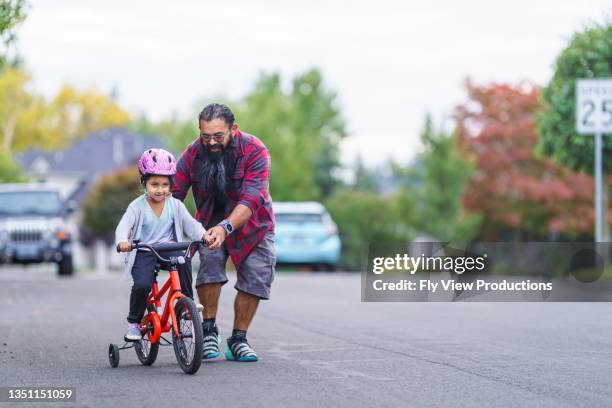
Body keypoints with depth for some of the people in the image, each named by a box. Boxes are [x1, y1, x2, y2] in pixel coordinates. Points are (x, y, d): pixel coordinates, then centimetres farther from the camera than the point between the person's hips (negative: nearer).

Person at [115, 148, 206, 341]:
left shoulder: (175, 205, 2)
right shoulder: (137, 206, -6)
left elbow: (190, 224, -3)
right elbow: (124, 226, -18)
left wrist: (204, 235, -24)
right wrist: (122, 241, -40)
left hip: (168, 248, 2)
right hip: (143, 253, -2)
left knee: (183, 261, -31)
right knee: (142, 285, -26)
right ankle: (134, 322, 0)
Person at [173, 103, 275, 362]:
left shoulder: (254, 151, -26)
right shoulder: (193, 154, -18)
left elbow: (250, 200, -36)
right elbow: (173, 195, -21)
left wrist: (225, 228, -51)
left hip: (251, 224, 0)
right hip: (210, 223, 1)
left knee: (256, 277, -9)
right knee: (210, 262, -25)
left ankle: (238, 340, 8)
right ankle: (209, 331, -12)